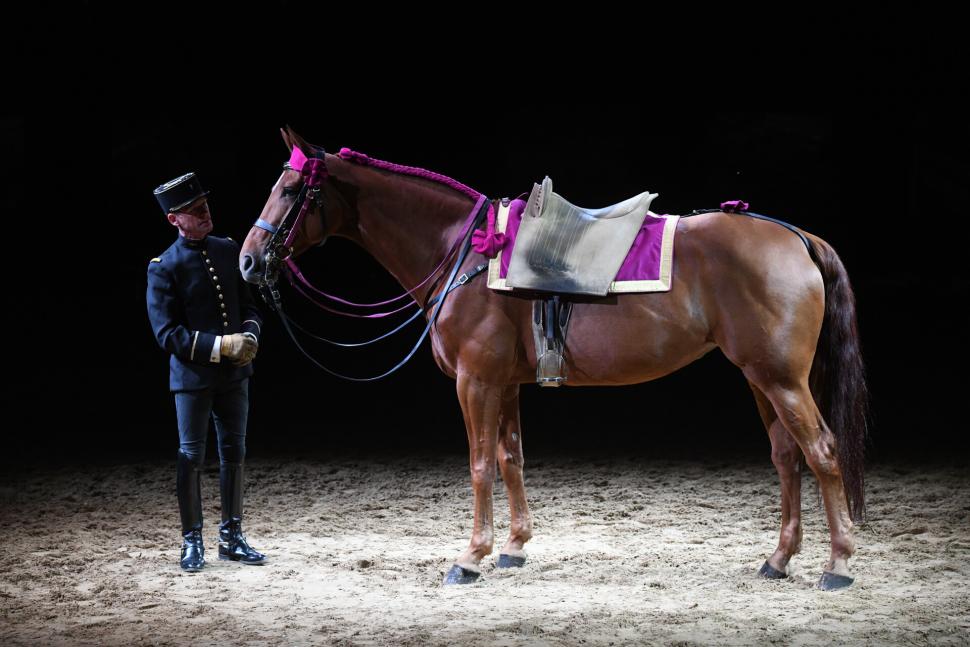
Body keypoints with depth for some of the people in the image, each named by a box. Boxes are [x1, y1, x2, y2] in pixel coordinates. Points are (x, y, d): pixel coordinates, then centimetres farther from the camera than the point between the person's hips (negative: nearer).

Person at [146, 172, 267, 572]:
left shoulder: (228, 250, 5)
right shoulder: (164, 268, -11)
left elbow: (249, 306, 12)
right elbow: (167, 333, -14)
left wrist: (249, 336, -10)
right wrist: (220, 346, -21)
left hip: (234, 373, 6)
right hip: (193, 377, -6)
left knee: (234, 453, 11)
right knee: (191, 457, 2)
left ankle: (231, 537, 21)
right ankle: (192, 542, 11)